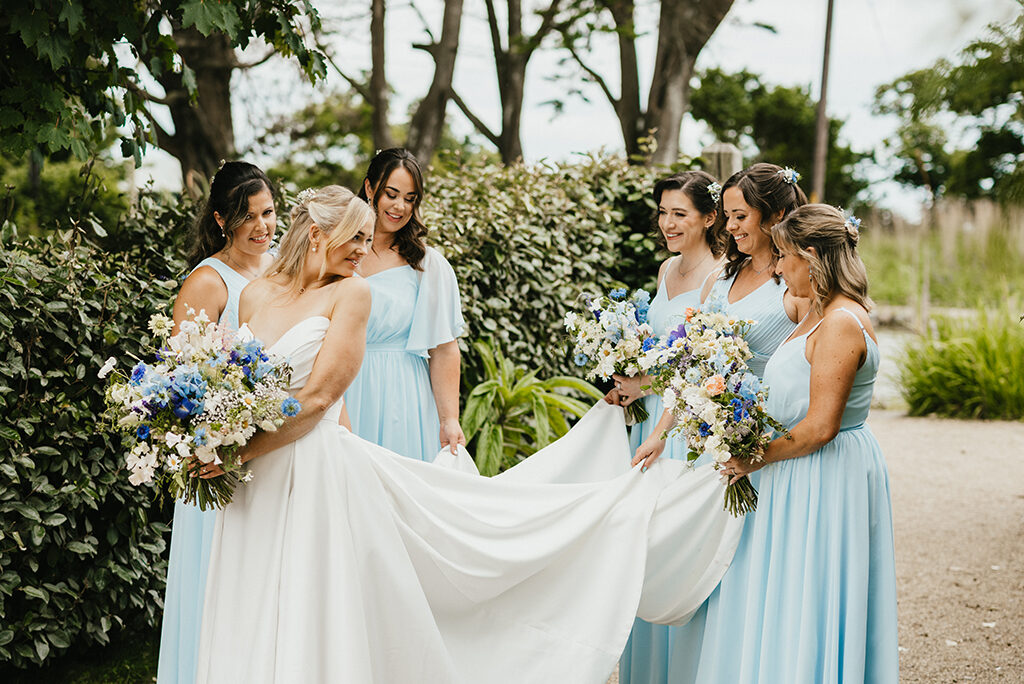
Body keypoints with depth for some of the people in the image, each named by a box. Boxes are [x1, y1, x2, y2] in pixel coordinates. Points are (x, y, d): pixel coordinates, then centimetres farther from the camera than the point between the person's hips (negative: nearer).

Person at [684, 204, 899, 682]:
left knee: (810, 607, 0)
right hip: (803, 478, 10)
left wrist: (755, 460, -12)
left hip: (827, 477, -10)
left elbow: (819, 428, -24)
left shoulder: (842, 323, -20)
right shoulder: (820, 315, 11)